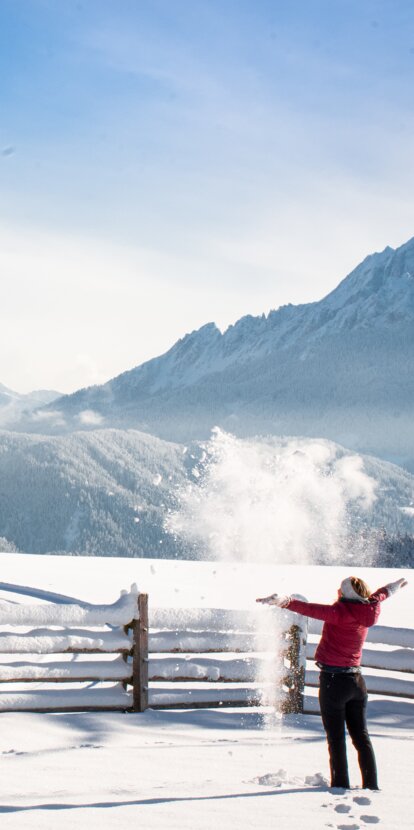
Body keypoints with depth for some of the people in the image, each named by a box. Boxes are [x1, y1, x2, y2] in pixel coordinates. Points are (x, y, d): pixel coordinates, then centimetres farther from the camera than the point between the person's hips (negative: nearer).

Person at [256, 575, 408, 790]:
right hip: (356, 681, 7)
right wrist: (394, 586, 46)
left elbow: (311, 609, -28)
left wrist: (285, 602, -35)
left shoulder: (340, 612, -15)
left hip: (333, 680, -7)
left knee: (336, 737, 0)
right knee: (361, 736, 13)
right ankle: (371, 784, 15)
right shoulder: (366, 611, 5)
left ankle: (341, 784, 1)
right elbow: (377, 596, 26)